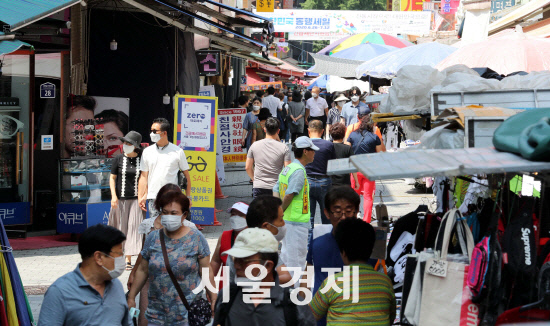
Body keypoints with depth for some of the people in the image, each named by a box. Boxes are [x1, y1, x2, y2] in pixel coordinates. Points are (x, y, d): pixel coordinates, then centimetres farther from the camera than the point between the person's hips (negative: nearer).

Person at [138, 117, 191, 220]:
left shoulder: (178, 152, 3)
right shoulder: (147, 152, 11)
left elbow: (186, 175, 6)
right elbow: (144, 176, 12)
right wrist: (141, 197, 4)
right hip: (153, 198, 2)